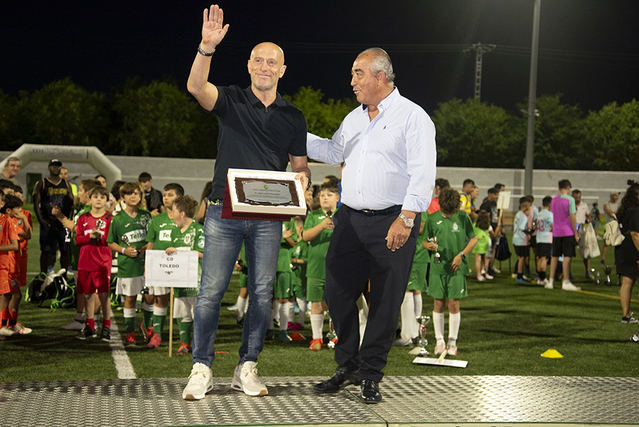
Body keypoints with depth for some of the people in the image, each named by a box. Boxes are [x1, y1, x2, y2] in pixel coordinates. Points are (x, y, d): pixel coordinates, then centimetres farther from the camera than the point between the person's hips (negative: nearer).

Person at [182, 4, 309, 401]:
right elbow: (197, 87, -16)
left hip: (268, 216, 3)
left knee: (262, 292, 3)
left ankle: (247, 368, 12)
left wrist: (302, 176, -8)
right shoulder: (231, 100, 4)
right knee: (211, 290, -5)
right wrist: (207, 48, -32)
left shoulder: (293, 116, 12)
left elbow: (300, 164, 16)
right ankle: (202, 369, 2)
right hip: (225, 211, -2)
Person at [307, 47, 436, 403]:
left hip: (393, 223, -6)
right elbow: (333, 152, 27)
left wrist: (406, 218, -21)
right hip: (350, 219, 6)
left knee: (385, 303, 0)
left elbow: (423, 173, -13)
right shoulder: (354, 119, 16)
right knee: (338, 292, 5)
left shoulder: (412, 117, -6)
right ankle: (348, 366, 21)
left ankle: (370, 376, 11)